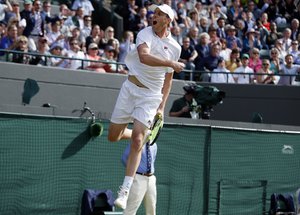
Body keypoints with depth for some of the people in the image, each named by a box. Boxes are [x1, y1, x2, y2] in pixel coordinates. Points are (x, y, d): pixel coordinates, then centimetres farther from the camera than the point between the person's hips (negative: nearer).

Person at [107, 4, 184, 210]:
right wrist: (172, 63, -28)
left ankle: (125, 190, -15)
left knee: (137, 140, -14)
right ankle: (145, 134, 37)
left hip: (151, 95, 0)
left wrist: (162, 106, 11)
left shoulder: (175, 47, 5)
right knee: (113, 137, 5)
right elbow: (144, 57, -28)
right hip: (131, 87, 0)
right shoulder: (145, 33, -6)